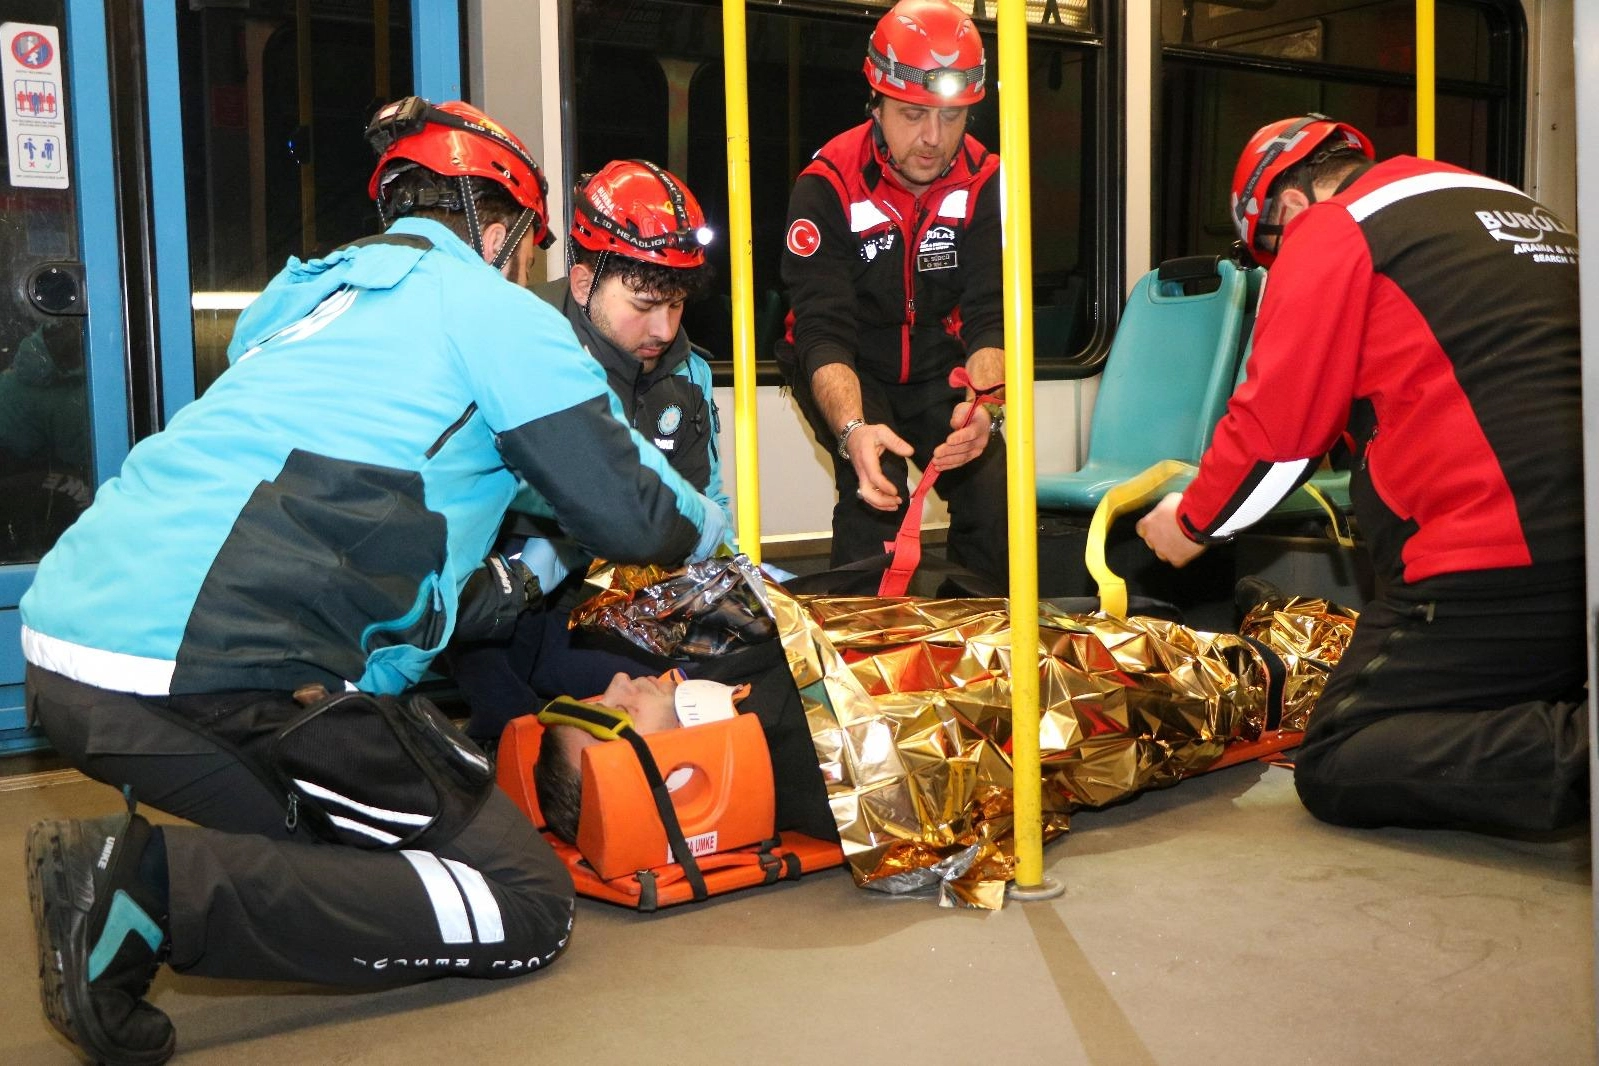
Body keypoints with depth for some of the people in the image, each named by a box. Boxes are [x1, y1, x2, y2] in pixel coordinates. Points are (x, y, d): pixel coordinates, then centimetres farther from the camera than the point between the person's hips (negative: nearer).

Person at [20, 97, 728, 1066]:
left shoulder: (315, 295, 27)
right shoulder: (493, 308, 4)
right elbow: (631, 512, 3)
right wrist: (708, 530, 27)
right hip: (212, 682, -9)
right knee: (527, 907, -1)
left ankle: (135, 875, 3)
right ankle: (154, 883, -14)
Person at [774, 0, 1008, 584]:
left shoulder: (983, 181, -13)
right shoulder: (828, 185, -22)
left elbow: (991, 317, -19)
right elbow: (824, 331, -30)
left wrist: (982, 403, -41)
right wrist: (852, 428, -49)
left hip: (938, 367, 3)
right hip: (849, 370, -3)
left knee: (992, 487, -15)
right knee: (875, 489, -28)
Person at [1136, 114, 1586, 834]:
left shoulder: (1330, 233, -1)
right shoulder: (1519, 207, 25)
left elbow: (1275, 428, -2)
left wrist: (1192, 523, 16)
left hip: (1499, 565, -8)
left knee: (1335, 769, -1)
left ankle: (1579, 752, -22)